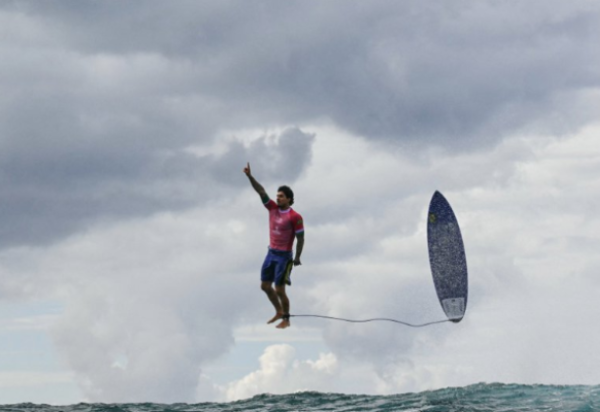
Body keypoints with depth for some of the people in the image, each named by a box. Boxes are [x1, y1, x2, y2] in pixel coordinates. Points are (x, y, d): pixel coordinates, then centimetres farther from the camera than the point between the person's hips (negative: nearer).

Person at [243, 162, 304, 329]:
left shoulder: (295, 217, -15)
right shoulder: (273, 208, 2)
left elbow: (300, 238, -11)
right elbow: (261, 191, -4)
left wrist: (297, 258, -12)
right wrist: (250, 176, -14)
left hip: (284, 256, -7)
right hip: (271, 253, 7)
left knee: (279, 290, -4)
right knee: (265, 286, 11)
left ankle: (286, 320, 12)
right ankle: (279, 312, 30)